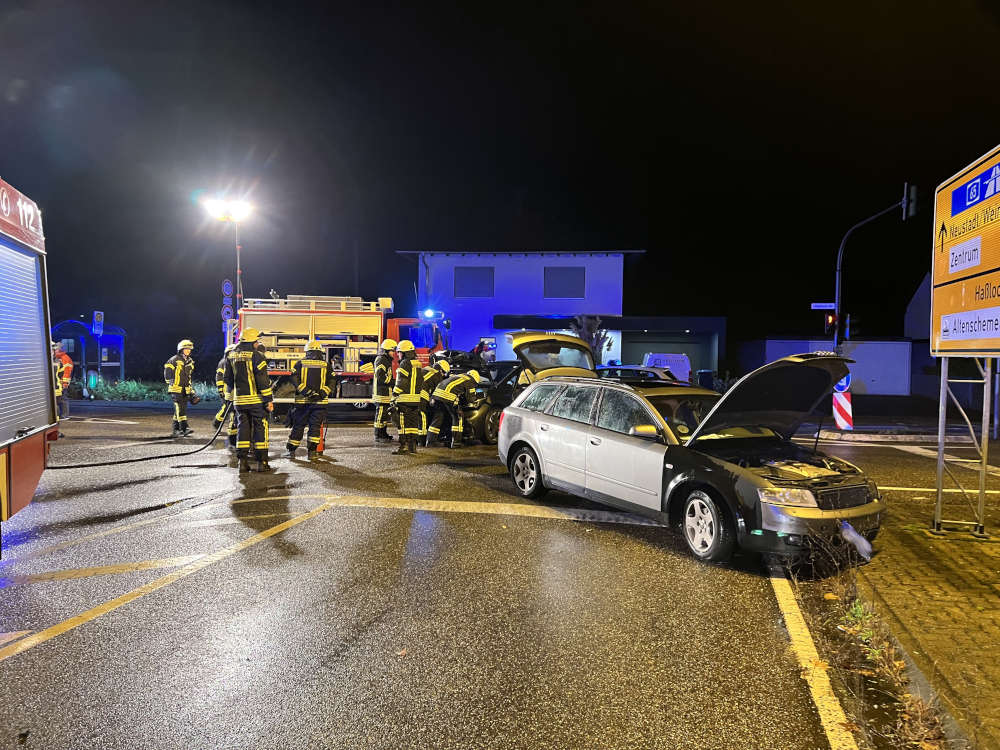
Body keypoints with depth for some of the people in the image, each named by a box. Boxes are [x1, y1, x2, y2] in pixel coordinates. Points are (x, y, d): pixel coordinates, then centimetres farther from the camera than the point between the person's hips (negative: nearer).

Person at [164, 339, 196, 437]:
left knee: (179, 410, 10)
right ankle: (184, 428, -17)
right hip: (176, 389, -7)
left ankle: (176, 430, 15)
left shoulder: (190, 361, 15)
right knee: (180, 409, -12)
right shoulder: (174, 360, -8)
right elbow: (167, 371, -6)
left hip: (186, 390, 7)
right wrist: (170, 382, -5)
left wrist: (191, 389, 22)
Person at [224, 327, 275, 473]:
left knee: (243, 427, 12)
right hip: (256, 399, -5)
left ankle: (242, 461, 10)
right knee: (260, 428, 2)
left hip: (239, 400, 6)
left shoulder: (231, 356, 8)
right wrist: (269, 399, -11)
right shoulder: (256, 355, -12)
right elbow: (263, 380, -14)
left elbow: (227, 378, 17)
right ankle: (262, 462, 3)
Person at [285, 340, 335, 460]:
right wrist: (323, 393, -7)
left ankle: (291, 450, 16)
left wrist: (304, 390, -8)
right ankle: (312, 451, 2)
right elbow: (331, 382, -2)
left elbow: (294, 379, -5)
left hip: (302, 401, 1)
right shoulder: (326, 365, 6)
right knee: (315, 426, 4)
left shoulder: (300, 363, 6)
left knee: (298, 425, 10)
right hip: (319, 401, -1)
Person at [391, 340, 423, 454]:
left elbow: (401, 383, -14)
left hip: (405, 399, -8)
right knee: (413, 422, 11)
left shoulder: (405, 364, -10)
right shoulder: (418, 364, 15)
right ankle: (412, 446, 16)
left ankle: (404, 446, -6)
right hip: (416, 398, 8)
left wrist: (394, 395, -6)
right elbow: (421, 383, 18)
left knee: (403, 423, -5)